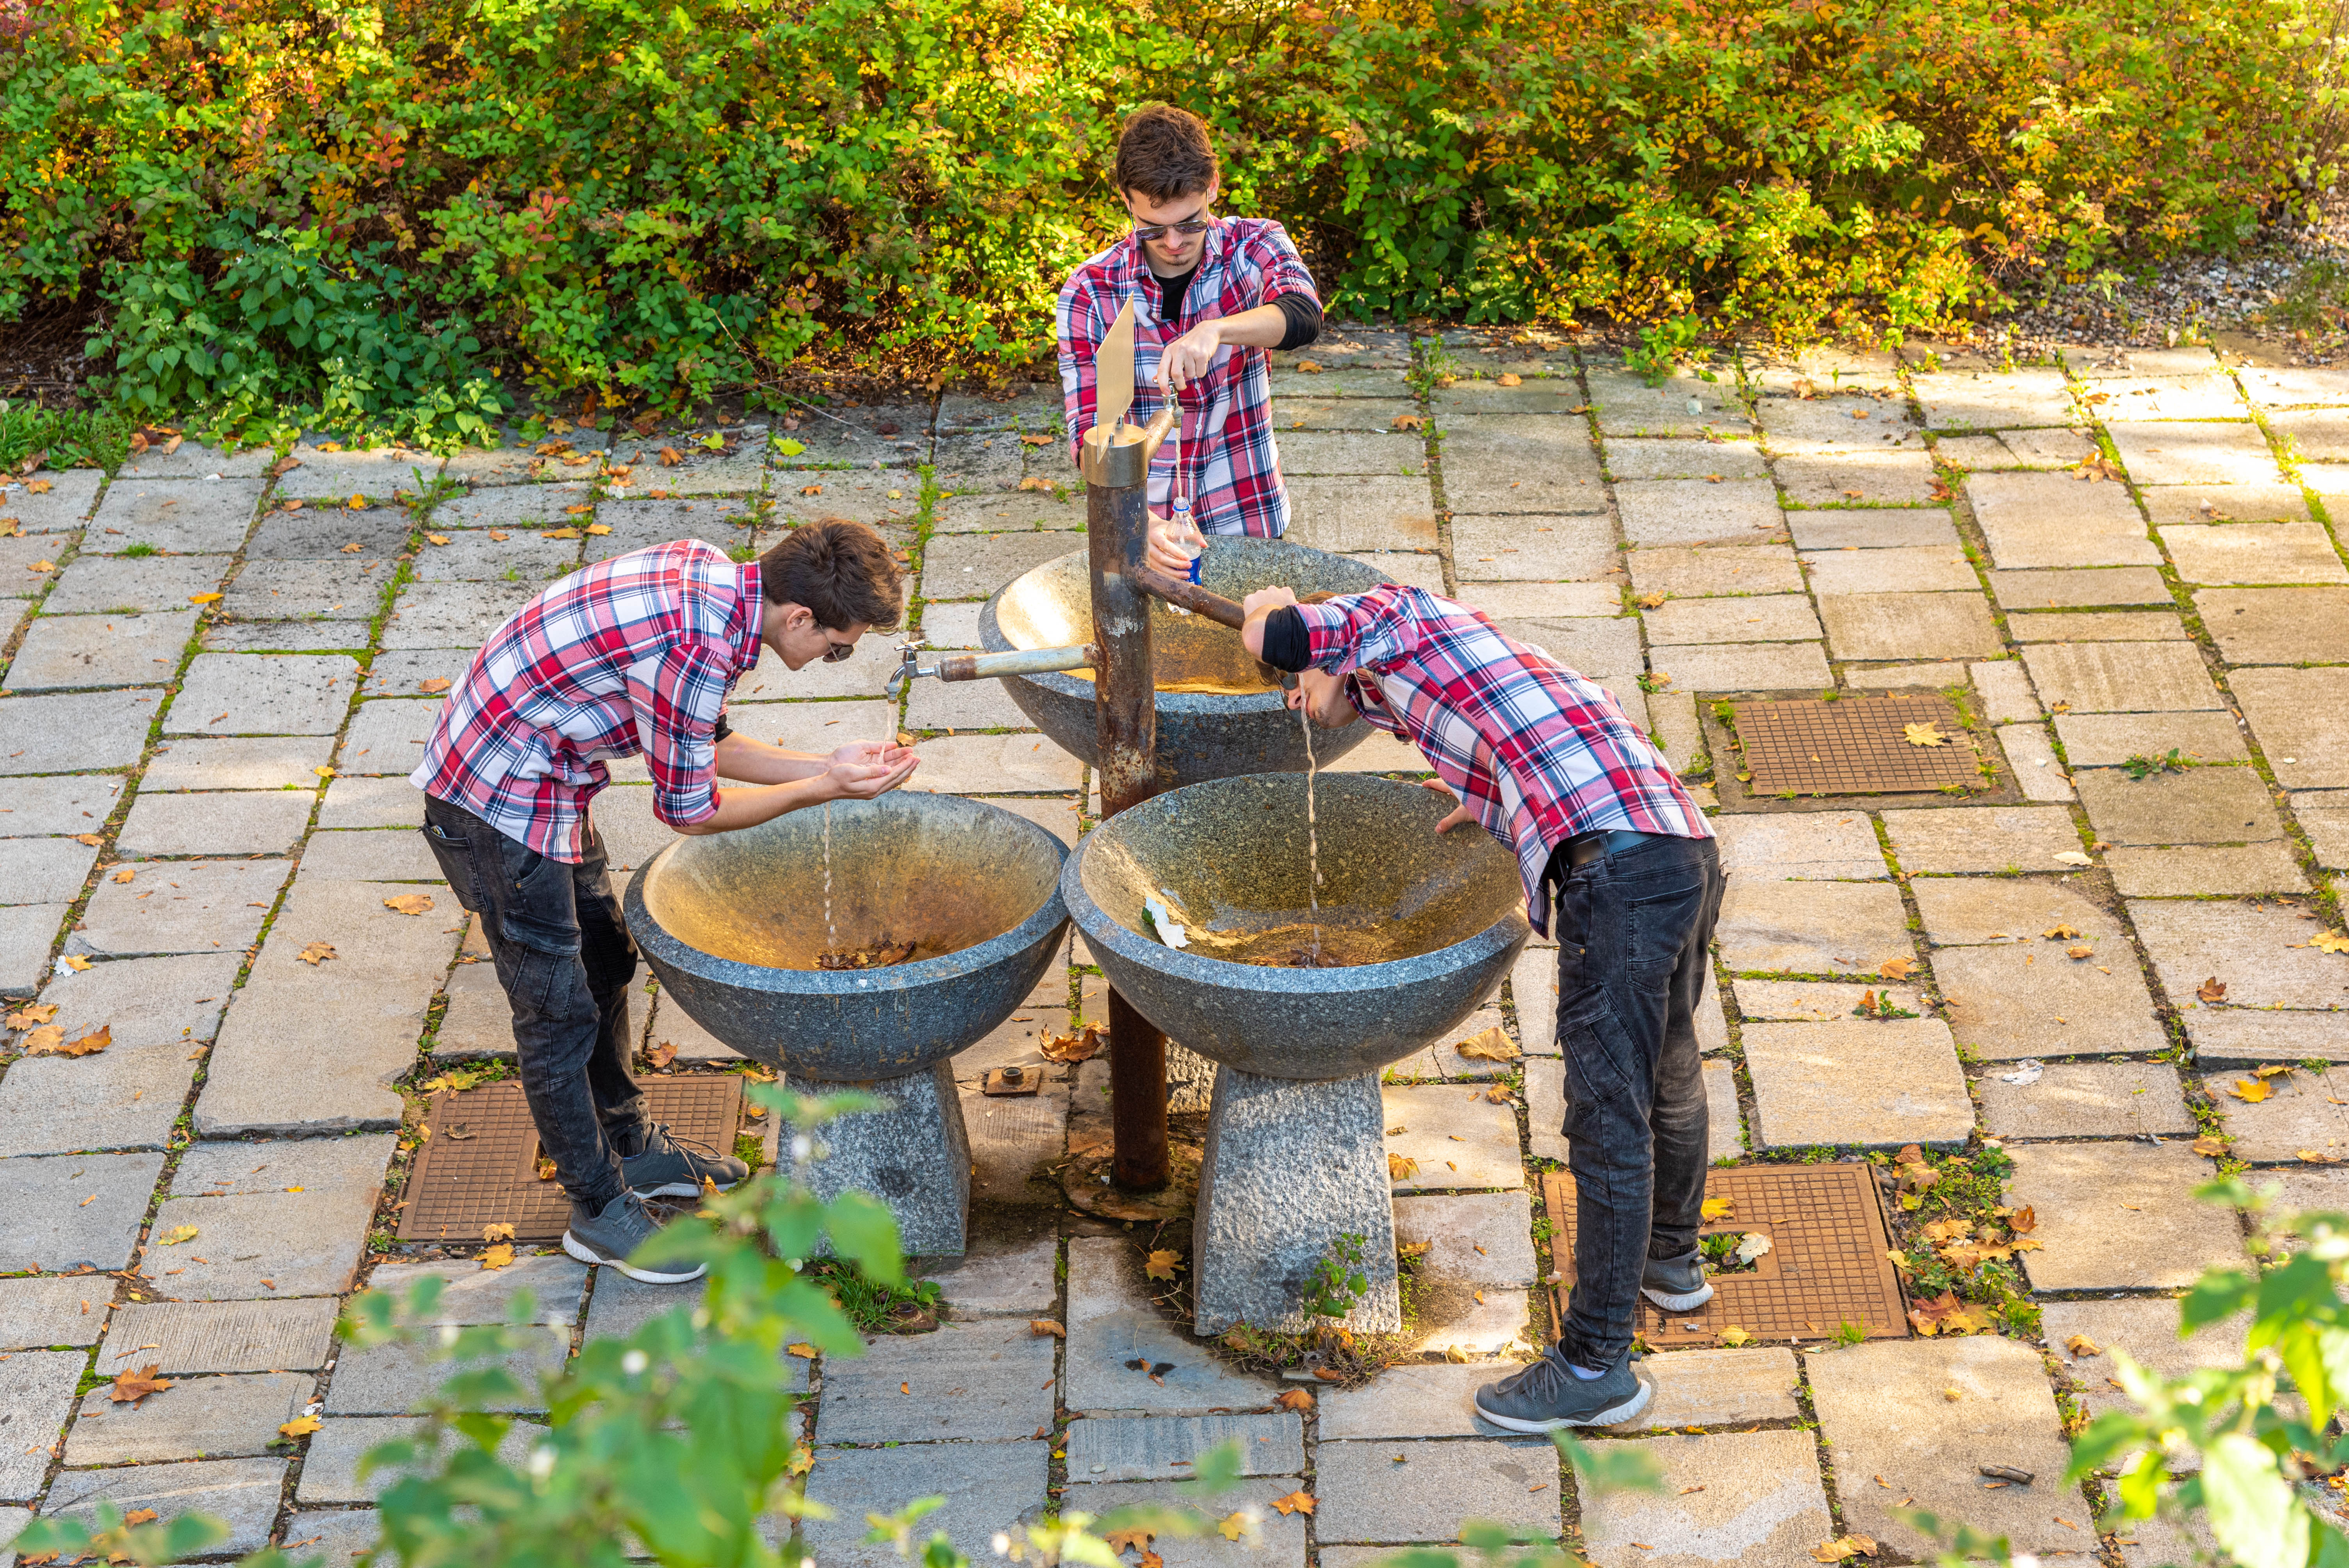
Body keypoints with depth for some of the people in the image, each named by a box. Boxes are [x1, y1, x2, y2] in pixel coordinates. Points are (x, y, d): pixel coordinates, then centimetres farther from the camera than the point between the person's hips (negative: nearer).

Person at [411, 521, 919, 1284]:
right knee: (559, 1012, 2)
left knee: (604, 963, 22)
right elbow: (688, 808, -17)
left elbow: (703, 742, 11)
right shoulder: (697, 646, -30)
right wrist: (822, 789, -8)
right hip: (502, 808, -10)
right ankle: (600, 1210, 17)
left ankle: (628, 1148, 40)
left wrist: (825, 766, 4)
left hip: (537, 775, 10)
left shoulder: (710, 575, -2)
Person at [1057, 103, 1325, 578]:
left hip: (1249, 520, 1)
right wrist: (1141, 522, -36)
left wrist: (1214, 331, -50)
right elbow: (1091, 433, -18)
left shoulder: (1254, 247, -9)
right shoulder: (1088, 294, -12)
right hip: (1144, 528, -1)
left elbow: (1303, 317, -30)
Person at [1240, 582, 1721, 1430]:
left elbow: (1269, 636, -2)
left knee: (1610, 1119, -4)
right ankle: (1671, 1258, 51)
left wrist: (1273, 607, 19)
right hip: (1689, 849, 10)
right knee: (1669, 1072, 29)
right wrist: (1487, 808, 47)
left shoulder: (1400, 612, 8)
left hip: (1620, 870, -10)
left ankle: (1597, 1365, 3)